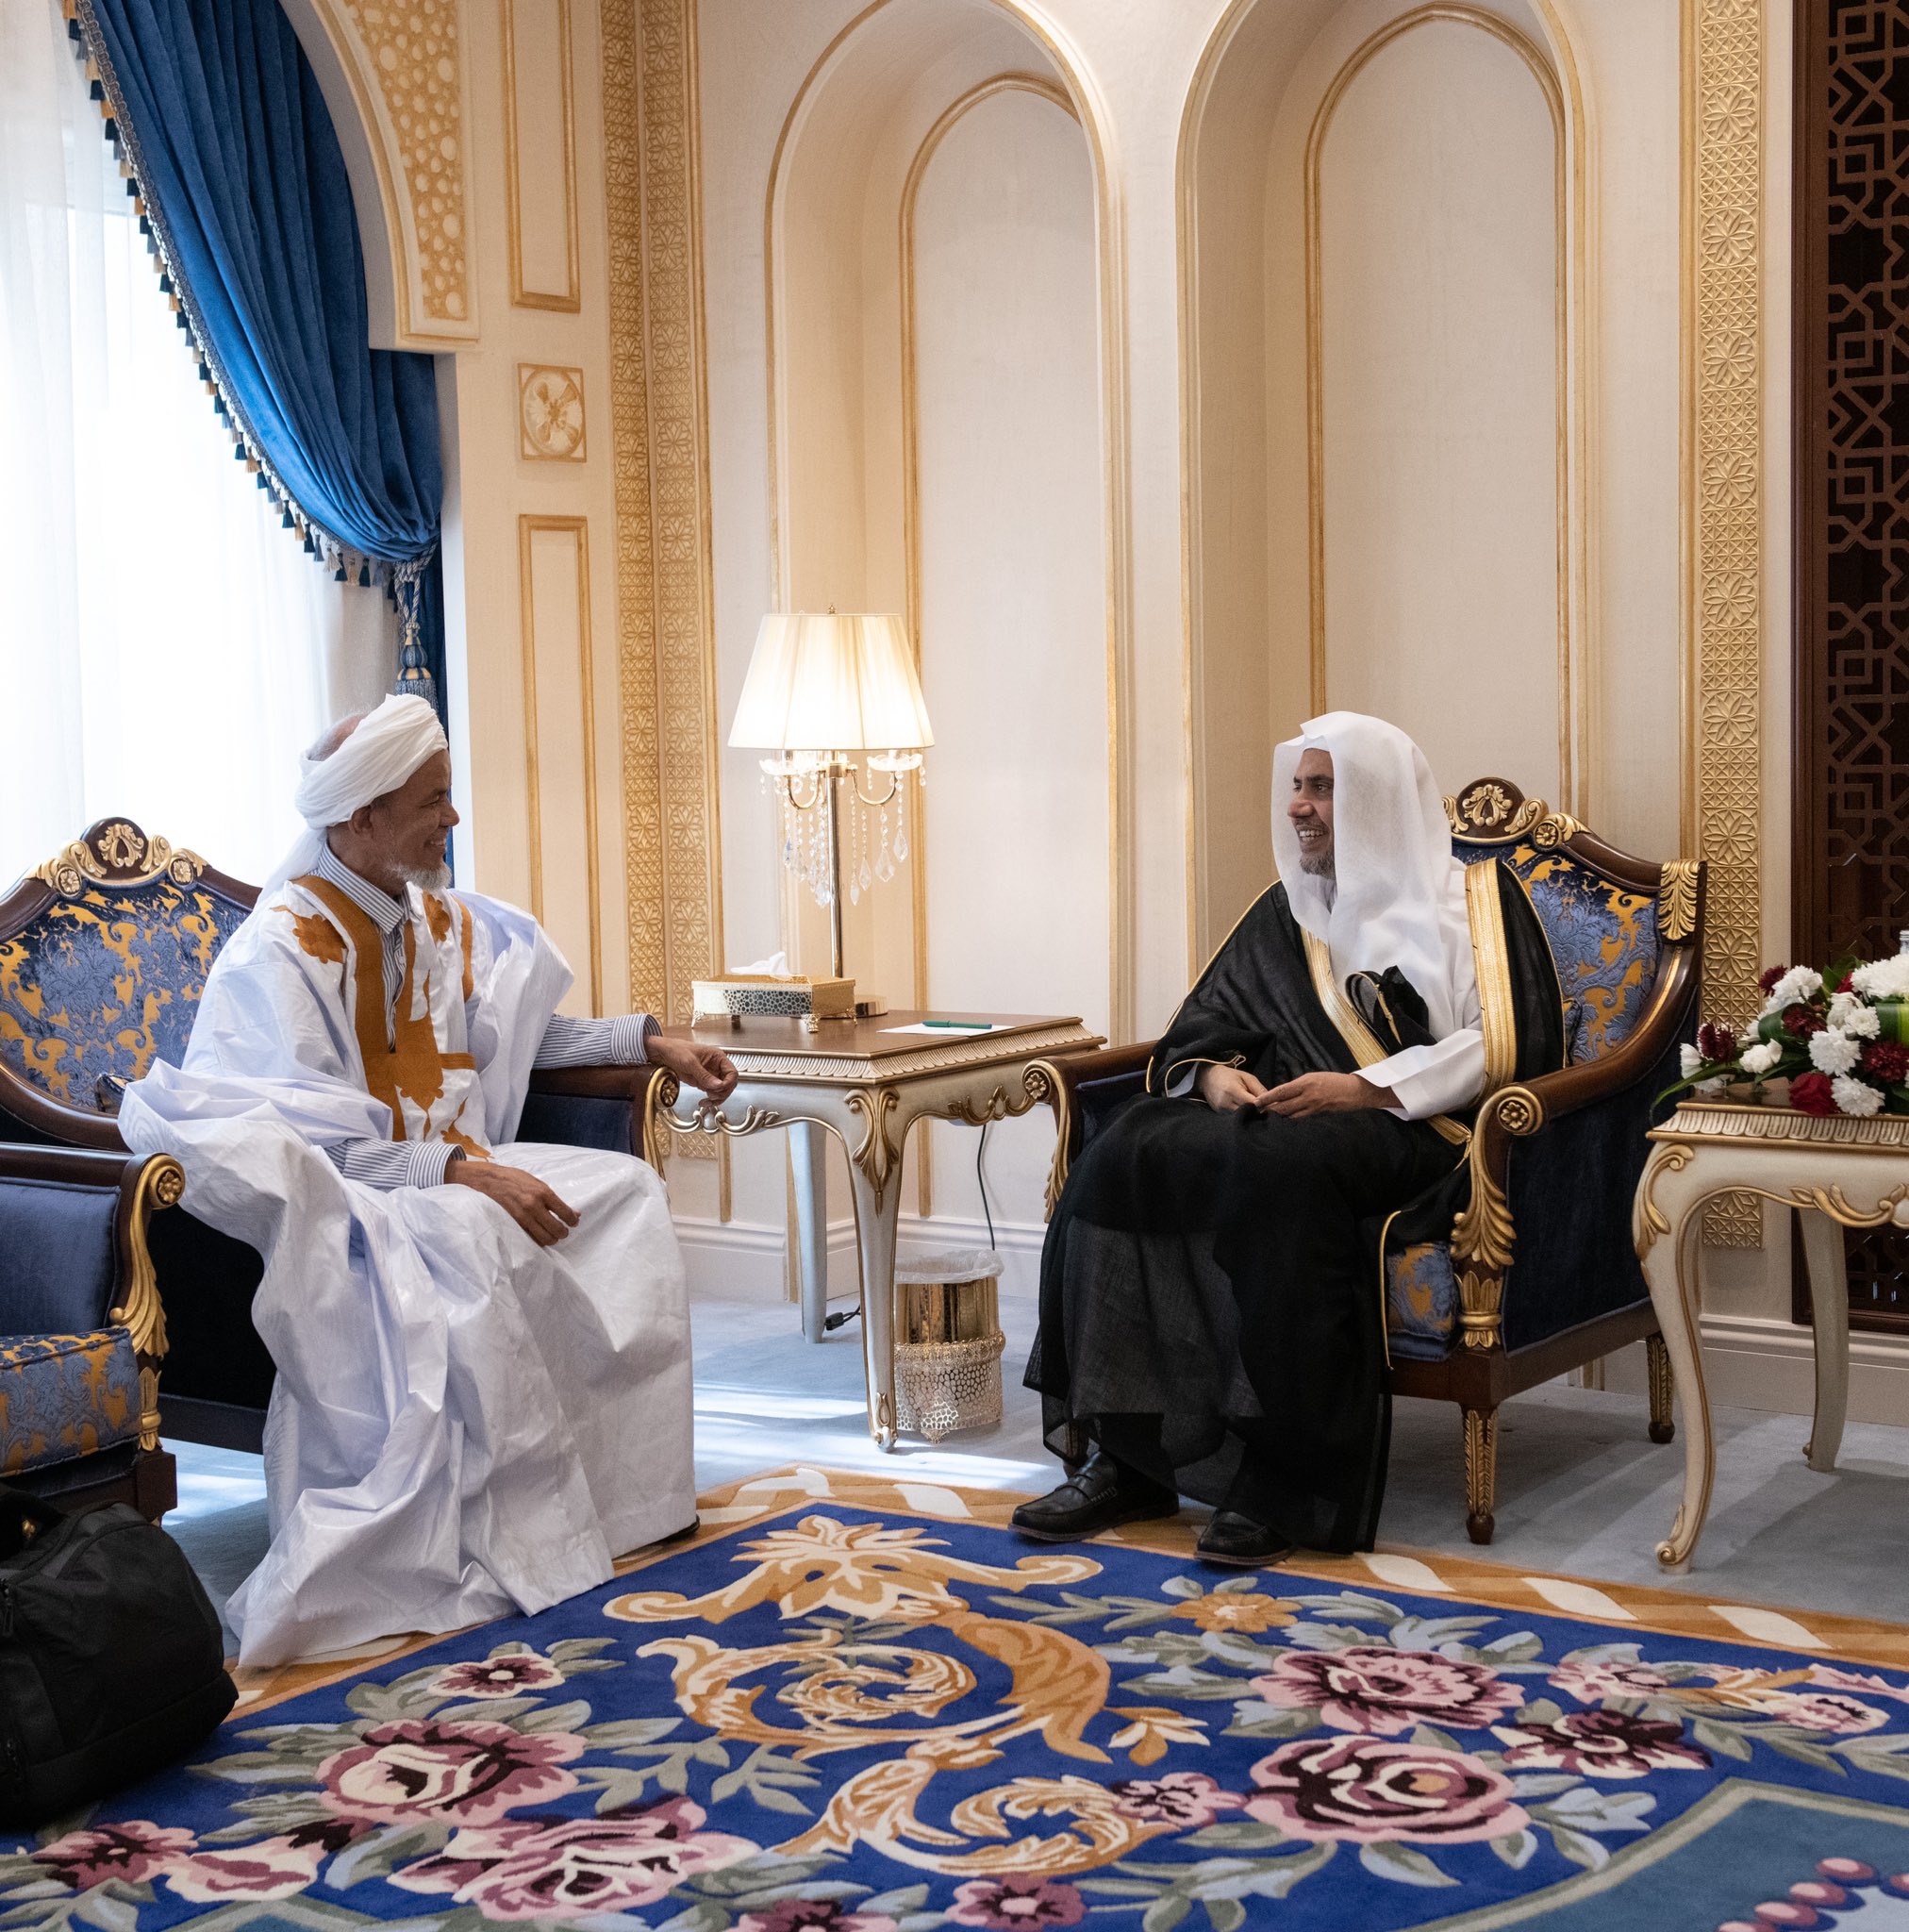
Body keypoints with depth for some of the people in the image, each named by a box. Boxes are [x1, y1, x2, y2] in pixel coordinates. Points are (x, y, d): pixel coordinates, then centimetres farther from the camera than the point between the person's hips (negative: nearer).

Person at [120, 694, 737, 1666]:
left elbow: (524, 1034, 25)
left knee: (624, 1189, -10)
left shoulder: (441, 917, 10)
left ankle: (627, 1486, -9)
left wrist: (650, 1040, 16)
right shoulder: (280, 948, -15)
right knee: (476, 1242, -37)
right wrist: (457, 1172, -30)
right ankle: (498, 1538, -32)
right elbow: (305, 1146, -23)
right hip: (344, 1196, -8)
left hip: (456, 1169, 8)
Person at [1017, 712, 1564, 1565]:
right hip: (1281, 1116, 6)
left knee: (1280, 1170, -39)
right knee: (1127, 1154, -24)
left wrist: (1365, 1089, -16)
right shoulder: (1286, 911, 24)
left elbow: (1504, 1047, -5)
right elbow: (1205, 1024, 22)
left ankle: (1284, 1485, -34)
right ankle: (1126, 1457, -25)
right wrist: (1214, 1073, -3)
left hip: (1415, 1136, -5)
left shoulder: (1474, 898, 7)